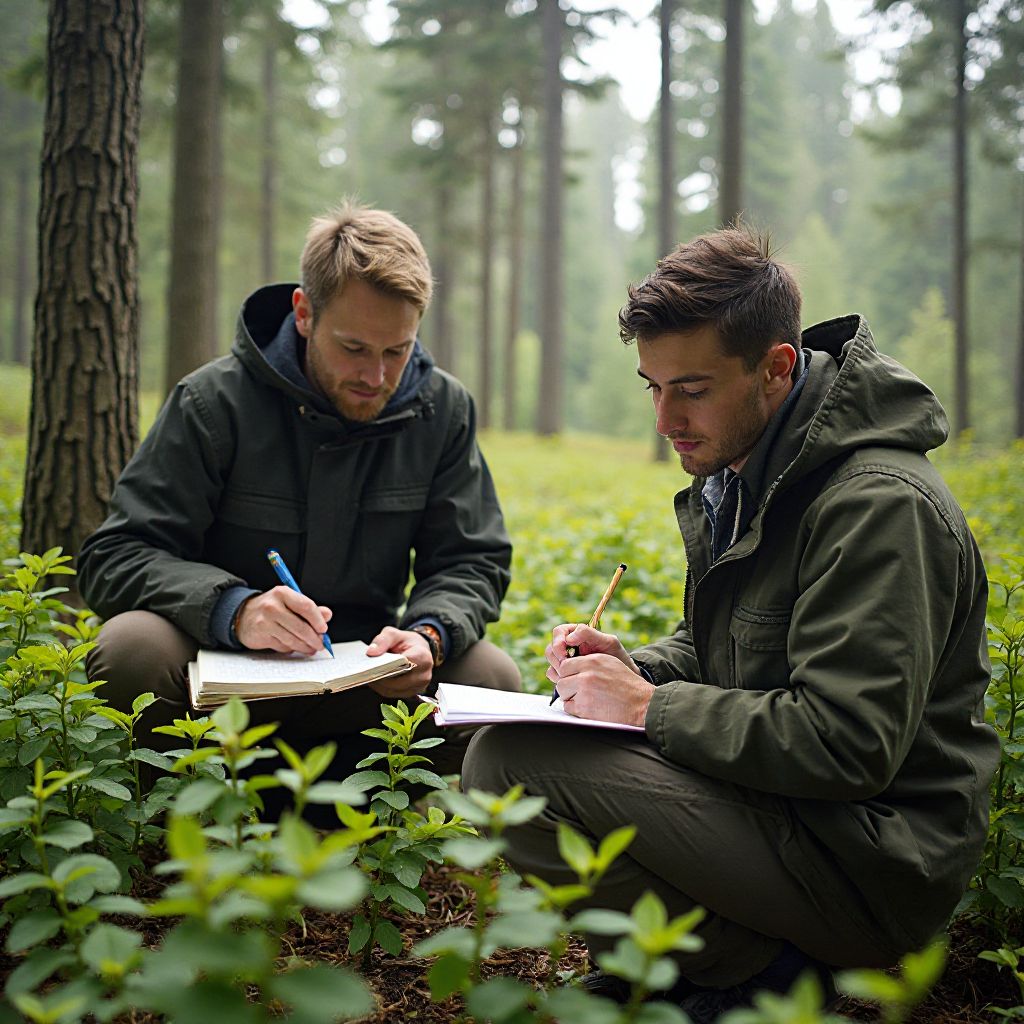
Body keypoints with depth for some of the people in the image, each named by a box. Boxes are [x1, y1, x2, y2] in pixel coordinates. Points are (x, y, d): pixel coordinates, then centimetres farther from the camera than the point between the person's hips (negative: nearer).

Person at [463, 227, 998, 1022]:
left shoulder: (880, 502, -21)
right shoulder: (740, 475, 9)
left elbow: (847, 748, -27)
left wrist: (650, 709, -20)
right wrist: (638, 670, 0)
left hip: (871, 866, -10)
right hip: (787, 801, 10)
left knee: (509, 767, -23)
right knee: (519, 731, 11)